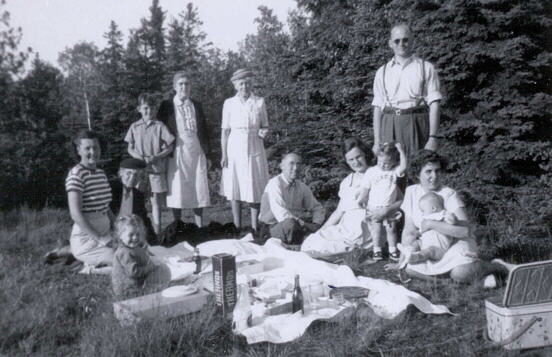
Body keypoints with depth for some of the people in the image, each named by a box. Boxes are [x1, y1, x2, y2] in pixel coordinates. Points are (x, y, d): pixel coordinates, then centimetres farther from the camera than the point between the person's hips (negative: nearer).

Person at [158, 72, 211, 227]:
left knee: (199, 190, 2)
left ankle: (200, 228, 11)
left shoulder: (196, 106, 13)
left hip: (196, 152, 3)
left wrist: (207, 154, 10)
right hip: (177, 152, -3)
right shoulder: (166, 106, 3)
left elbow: (204, 131, 14)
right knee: (177, 191, -1)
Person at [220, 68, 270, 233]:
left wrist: (264, 132, -14)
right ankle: (237, 229, 12)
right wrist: (224, 154, -2)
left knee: (254, 189, 2)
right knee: (234, 189, 2)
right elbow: (225, 130, 3)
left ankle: (254, 228, 11)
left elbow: (265, 126, 9)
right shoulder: (229, 103, 1)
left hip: (254, 150, 0)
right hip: (235, 149, 0)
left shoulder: (259, 102, 2)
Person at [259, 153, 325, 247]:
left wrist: (316, 224, -7)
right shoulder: (274, 183, -10)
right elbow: (281, 214, -22)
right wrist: (301, 223, -26)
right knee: (290, 223, -37)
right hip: (274, 227, -6)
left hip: (297, 226, 6)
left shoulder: (301, 186, 9)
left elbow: (317, 208, 13)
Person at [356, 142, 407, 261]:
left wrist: (401, 150, -23)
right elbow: (365, 189, 0)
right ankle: (377, 249, 16)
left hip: (389, 208, 1)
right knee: (376, 229, 4)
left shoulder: (395, 171, -4)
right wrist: (360, 201, -3)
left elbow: (404, 165, -24)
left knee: (391, 228, 6)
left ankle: (392, 249, 19)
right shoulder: (371, 171, -4)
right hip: (374, 208, 0)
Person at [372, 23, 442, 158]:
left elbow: (434, 104, 0)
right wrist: (377, 142, 2)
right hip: (389, 128, 2)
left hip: (416, 126, -2)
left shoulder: (426, 68, 6)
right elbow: (377, 107, 9)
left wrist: (433, 137, -10)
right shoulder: (382, 72, 13)